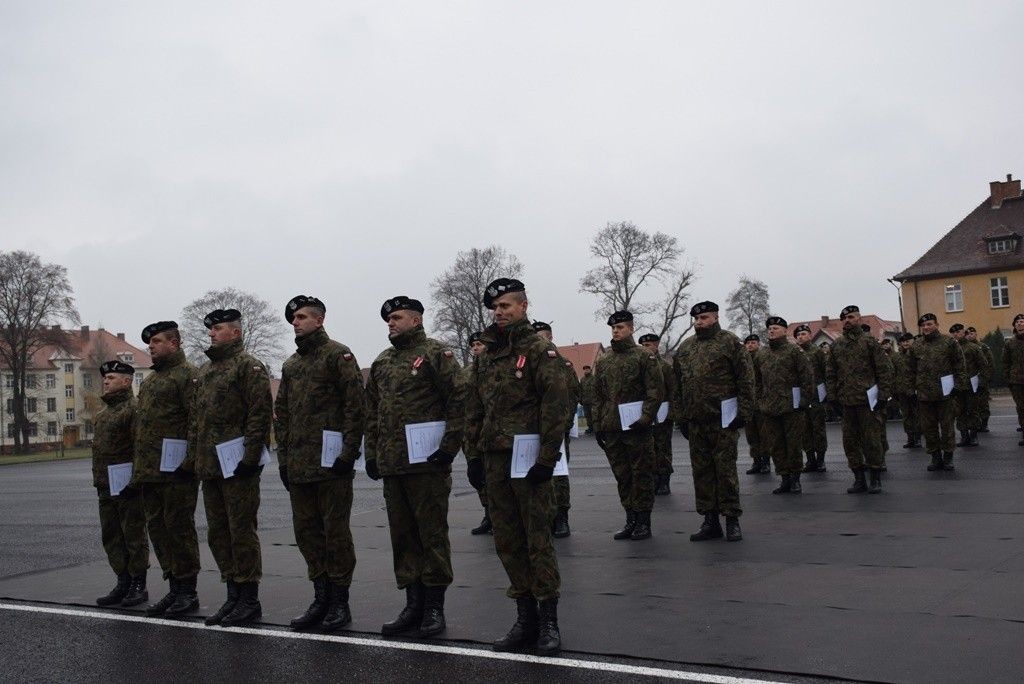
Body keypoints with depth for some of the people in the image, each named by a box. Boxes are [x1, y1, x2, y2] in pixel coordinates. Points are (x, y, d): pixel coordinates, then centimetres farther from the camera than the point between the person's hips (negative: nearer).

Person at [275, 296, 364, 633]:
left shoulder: (338, 355, -4)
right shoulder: (291, 364, 18)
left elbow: (354, 406, -11)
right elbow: (281, 413, 19)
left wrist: (348, 453, -16)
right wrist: (283, 457, 11)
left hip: (330, 463, -7)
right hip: (298, 465, 8)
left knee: (335, 531, -1)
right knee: (306, 530, 11)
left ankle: (339, 601, 9)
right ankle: (321, 598, 21)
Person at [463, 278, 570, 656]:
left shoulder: (540, 351, -4)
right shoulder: (484, 357, 15)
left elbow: (555, 407, -11)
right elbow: (473, 410, 17)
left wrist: (547, 458, -16)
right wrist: (474, 455, 11)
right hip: (494, 461, 6)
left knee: (538, 539, -2)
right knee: (507, 541, 9)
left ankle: (548, 620, 8)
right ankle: (525, 617, 19)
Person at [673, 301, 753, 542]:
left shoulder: (730, 342, -2)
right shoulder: (685, 348, 14)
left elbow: (746, 378, -6)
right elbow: (677, 385, 17)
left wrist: (744, 412, -12)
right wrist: (680, 416, 11)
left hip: (723, 420, -5)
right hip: (695, 421, 6)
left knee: (726, 469, -2)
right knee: (701, 471, 8)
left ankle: (732, 520, 7)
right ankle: (710, 521, 16)